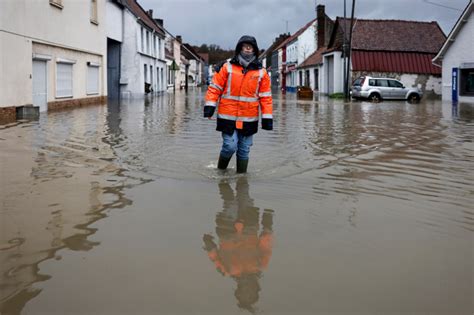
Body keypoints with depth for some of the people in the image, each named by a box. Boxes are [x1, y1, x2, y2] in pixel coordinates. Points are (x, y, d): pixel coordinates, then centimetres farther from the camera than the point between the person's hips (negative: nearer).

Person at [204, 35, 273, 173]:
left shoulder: (261, 72, 5)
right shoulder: (227, 67, 0)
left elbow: (266, 97, 6)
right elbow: (215, 88, 1)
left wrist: (267, 118, 2)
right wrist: (210, 106, -9)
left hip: (249, 120, 2)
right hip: (228, 117, -2)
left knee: (244, 150, 10)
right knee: (230, 146, -8)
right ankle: (220, 171, 18)